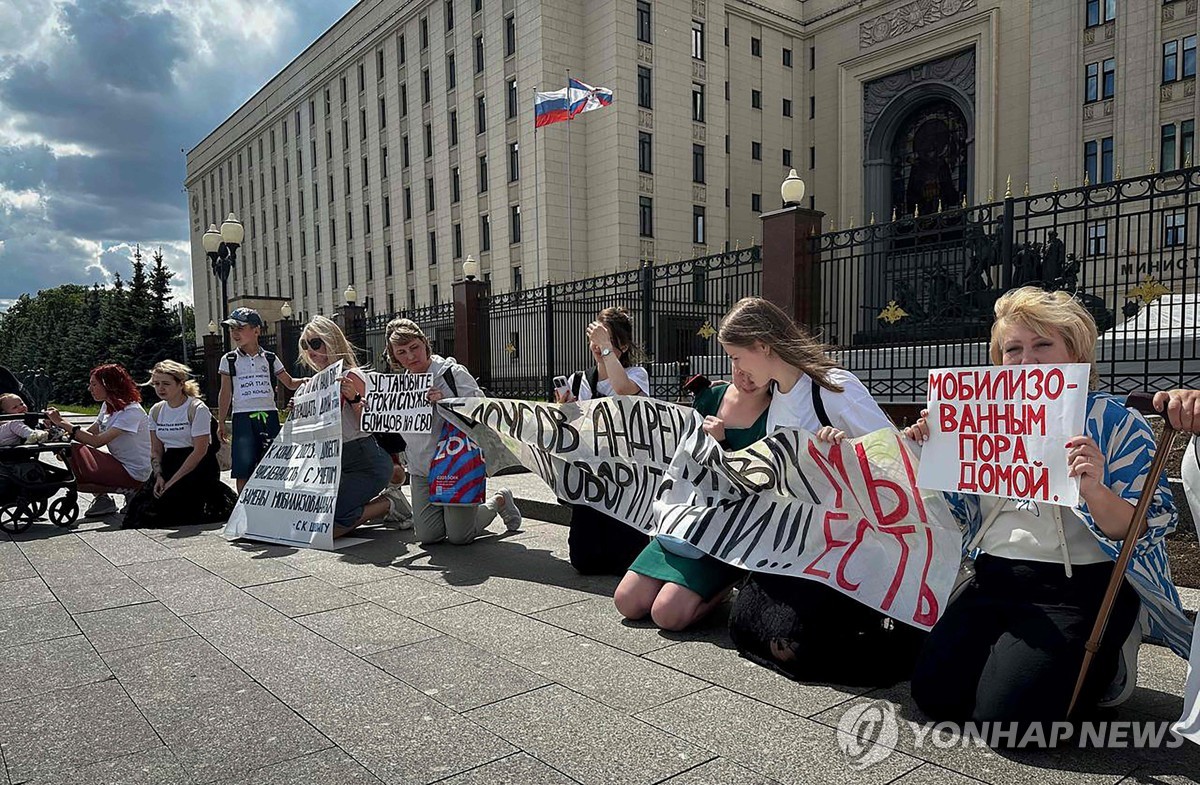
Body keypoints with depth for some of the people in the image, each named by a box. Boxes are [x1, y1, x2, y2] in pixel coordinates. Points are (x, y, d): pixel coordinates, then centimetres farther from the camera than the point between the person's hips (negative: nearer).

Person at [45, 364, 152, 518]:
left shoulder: (132, 411, -20)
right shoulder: (108, 406, 9)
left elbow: (97, 441, -25)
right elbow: (89, 432, 5)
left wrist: (63, 423, -22)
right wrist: (60, 424, -9)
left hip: (134, 474, -9)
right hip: (118, 464, 9)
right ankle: (102, 498, 5)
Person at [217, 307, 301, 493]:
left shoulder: (270, 359, 7)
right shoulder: (229, 360, 5)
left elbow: (290, 384, 15)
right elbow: (225, 394, 8)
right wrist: (220, 423, 6)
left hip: (269, 415, 1)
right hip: (243, 417, -1)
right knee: (243, 471, -2)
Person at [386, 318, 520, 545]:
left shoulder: (453, 373, -8)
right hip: (421, 470, 5)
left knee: (459, 537, -6)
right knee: (427, 536, -2)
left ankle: (499, 500, 23)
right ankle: (452, 509, 31)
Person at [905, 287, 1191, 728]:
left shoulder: (1114, 423, -5)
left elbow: (1143, 531, -9)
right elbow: (966, 511, 18)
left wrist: (1094, 491, -29)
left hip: (1079, 591, -5)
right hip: (993, 581, 5)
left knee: (1003, 714, -16)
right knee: (934, 692, -8)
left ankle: (1105, 670, 12)